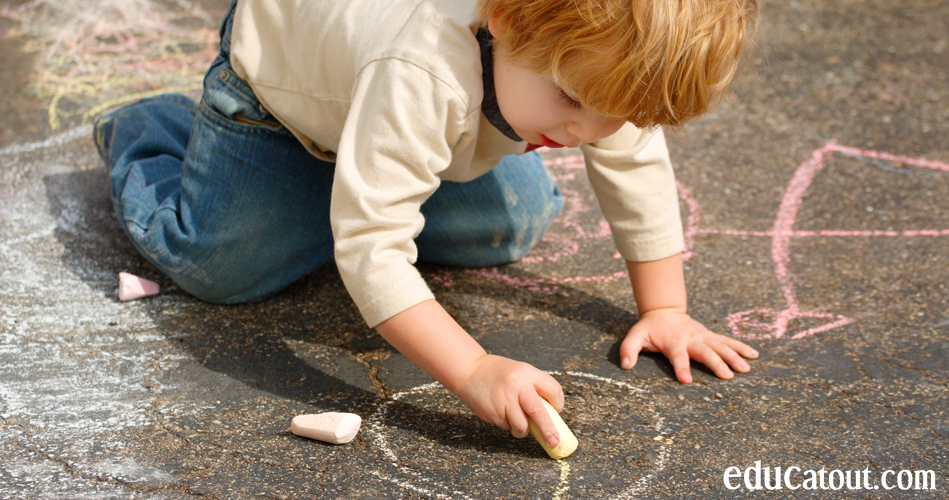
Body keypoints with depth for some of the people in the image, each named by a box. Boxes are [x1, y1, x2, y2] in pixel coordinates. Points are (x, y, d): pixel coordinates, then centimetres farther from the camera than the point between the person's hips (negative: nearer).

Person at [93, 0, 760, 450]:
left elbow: (641, 172, -11)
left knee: (517, 224, 3)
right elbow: (369, 247, -49)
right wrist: (474, 370, -55)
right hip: (278, 64, -5)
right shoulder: (420, 76, -50)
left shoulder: (604, 61, -30)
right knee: (217, 264, -10)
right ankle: (144, 134, 21)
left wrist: (664, 309, -11)